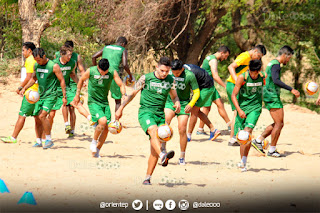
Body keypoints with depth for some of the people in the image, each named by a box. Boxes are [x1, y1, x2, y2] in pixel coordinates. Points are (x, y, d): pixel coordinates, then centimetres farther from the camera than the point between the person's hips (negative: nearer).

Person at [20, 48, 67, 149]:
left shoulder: (54, 66, -12)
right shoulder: (36, 65, 6)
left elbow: (62, 80, -7)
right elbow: (34, 78, 22)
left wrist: (64, 96, -8)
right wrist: (24, 88, 10)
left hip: (50, 95, -7)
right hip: (40, 95, 7)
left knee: (42, 116, -20)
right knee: (37, 118, 5)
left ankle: (49, 140, -10)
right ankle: (39, 141, 17)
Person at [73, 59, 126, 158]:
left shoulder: (112, 73, -7)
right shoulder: (91, 71, -12)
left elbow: (121, 85, -1)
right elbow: (81, 80, 6)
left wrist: (124, 95, -20)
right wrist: (77, 95, 11)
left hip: (105, 103, 4)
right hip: (93, 102, -4)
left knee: (106, 128, -2)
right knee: (103, 121, -24)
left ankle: (97, 151, 13)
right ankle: (94, 142, 0)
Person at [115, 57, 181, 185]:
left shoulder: (170, 80, 10)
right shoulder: (146, 78, -1)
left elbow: (174, 96, 24)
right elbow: (132, 94, 9)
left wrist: (177, 103, 1)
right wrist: (121, 108, 8)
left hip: (160, 115, 4)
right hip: (145, 112, -4)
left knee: (154, 150, -2)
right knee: (153, 131, -36)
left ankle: (147, 178, 6)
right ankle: (163, 156, -59)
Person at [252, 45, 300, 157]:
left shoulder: (272, 63, 18)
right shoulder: (276, 65, -14)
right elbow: (276, 80, -29)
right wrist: (291, 89, -31)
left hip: (269, 96, 10)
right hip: (272, 97, -10)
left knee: (278, 123, 13)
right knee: (279, 124, -6)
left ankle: (258, 140, 14)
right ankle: (272, 150, -1)